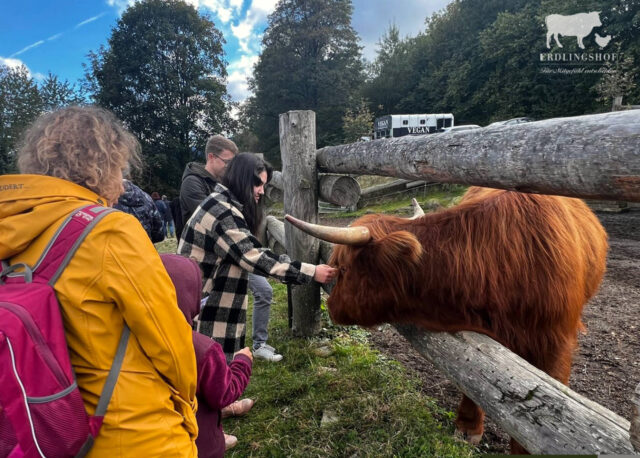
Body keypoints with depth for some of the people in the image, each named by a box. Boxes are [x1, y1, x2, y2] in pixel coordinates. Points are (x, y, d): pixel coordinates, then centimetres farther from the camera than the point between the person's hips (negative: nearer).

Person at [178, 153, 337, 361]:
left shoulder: (224, 204, 10)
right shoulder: (223, 212, -22)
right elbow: (255, 258, -26)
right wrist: (311, 272, -24)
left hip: (210, 297, 10)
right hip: (199, 302, -10)